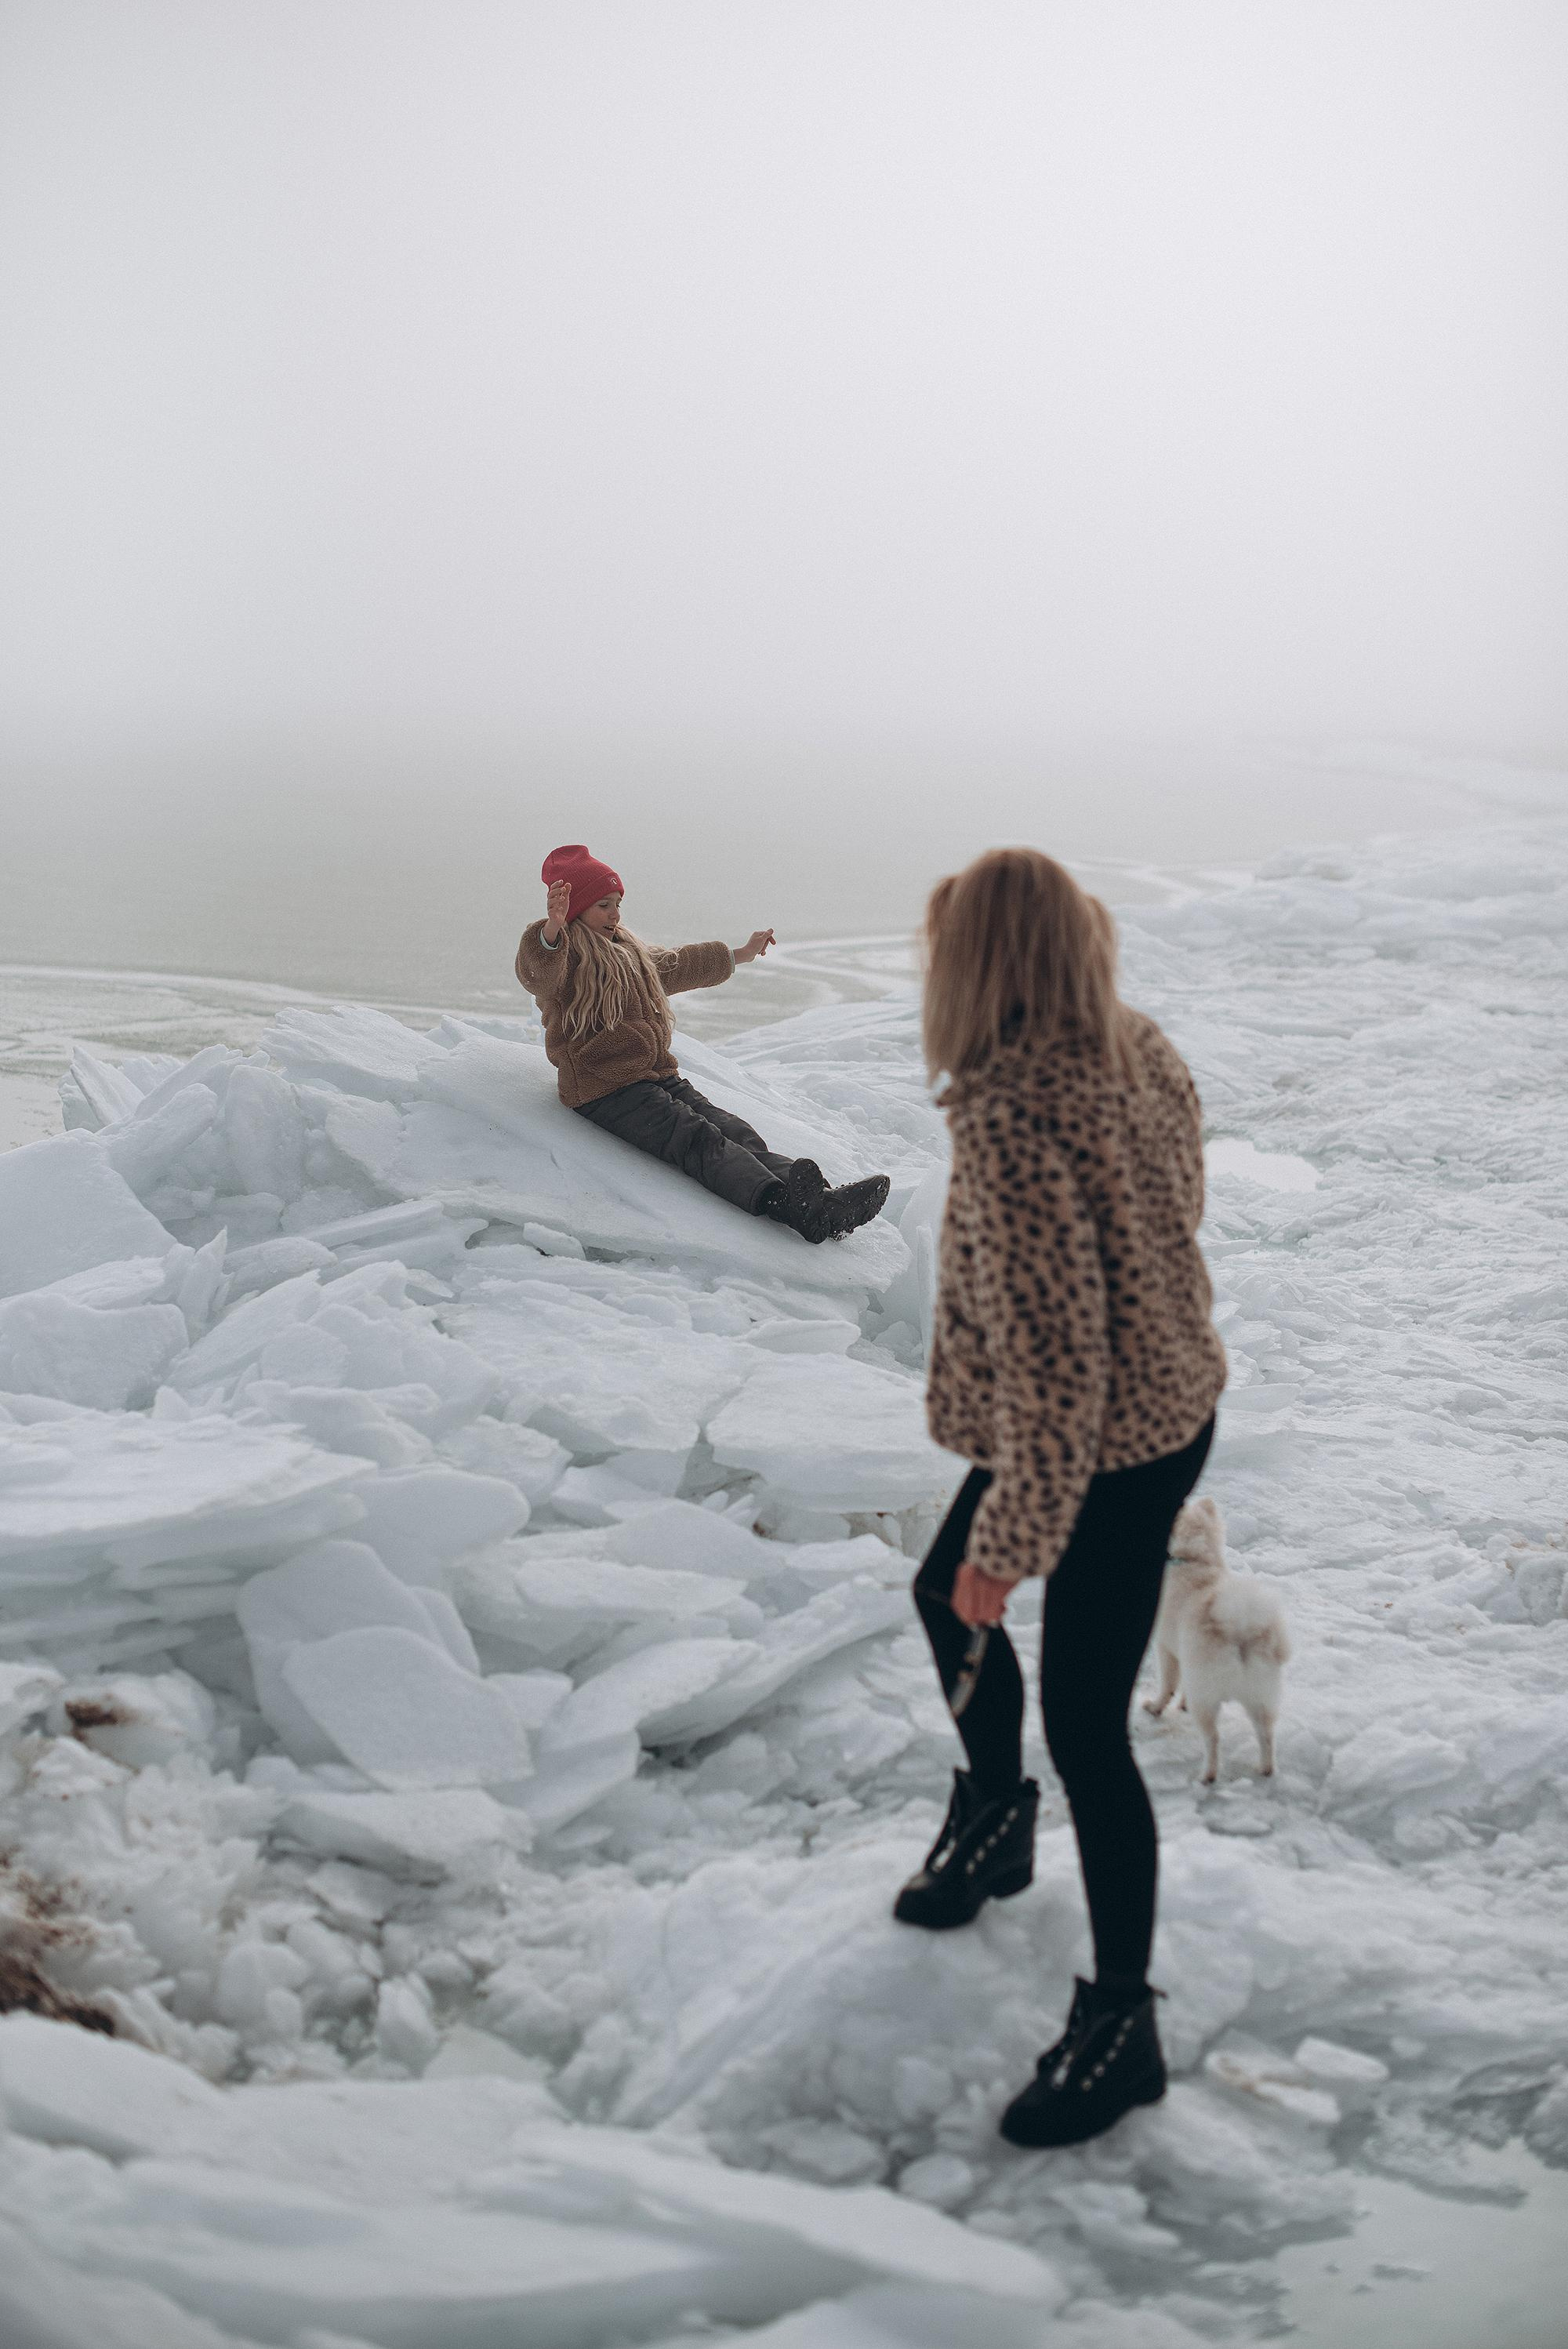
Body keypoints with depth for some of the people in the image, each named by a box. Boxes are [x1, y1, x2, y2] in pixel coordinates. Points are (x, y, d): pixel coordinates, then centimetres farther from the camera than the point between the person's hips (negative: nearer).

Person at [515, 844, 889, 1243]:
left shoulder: (628, 952, 28)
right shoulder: (558, 955, -2)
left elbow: (675, 965, 45)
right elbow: (541, 968, -27)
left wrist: (740, 955, 56)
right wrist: (552, 929, -49)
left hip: (660, 1076, 8)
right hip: (606, 1090, -8)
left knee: (735, 1133, -18)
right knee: (697, 1139, -30)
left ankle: (819, 1203, -40)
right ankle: (783, 1202, -52)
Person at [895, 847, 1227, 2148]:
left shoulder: (1011, 1116, -32)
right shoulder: (1145, 1051, -4)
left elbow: (1047, 1349, -31)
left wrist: (1009, 1540, -21)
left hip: (1098, 1450, -10)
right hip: (1172, 1402, 10)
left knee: (1084, 1726, 3)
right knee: (944, 1591, 26)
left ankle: (1122, 2021, 19)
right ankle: (995, 1817, 50)